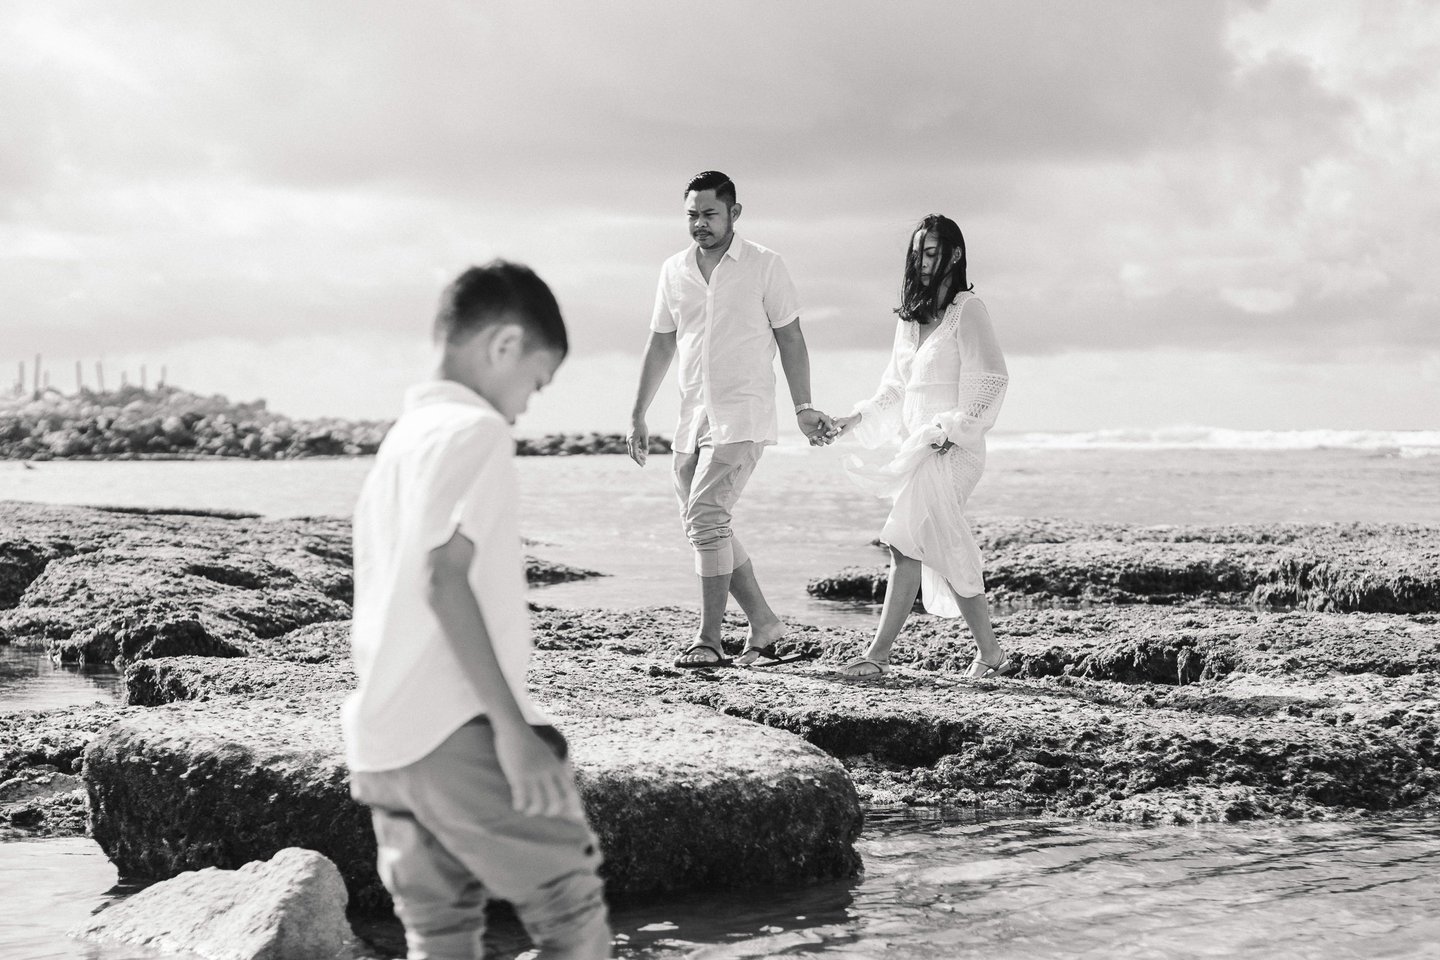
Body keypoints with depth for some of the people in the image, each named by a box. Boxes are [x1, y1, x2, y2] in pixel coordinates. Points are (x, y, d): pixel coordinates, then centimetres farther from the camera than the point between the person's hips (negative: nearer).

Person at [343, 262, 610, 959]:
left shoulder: (397, 442, 18)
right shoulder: (476, 430, -7)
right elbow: (445, 577, -18)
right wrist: (512, 727, -19)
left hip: (381, 744, 9)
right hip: (459, 732, -8)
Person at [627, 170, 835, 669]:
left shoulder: (764, 266, -1)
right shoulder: (674, 270, 10)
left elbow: (790, 339, 3)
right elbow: (660, 345, 17)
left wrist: (804, 409, 0)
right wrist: (638, 417, 15)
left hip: (742, 414, -6)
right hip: (692, 416, 6)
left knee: (705, 516, -17)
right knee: (707, 527, 7)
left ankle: (709, 641, -13)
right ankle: (764, 622, 21)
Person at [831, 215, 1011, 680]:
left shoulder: (967, 310, -5)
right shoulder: (911, 317, 18)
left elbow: (990, 381, -10)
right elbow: (896, 389, 23)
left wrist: (951, 428, -17)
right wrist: (855, 419, 12)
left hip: (950, 449, -8)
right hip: (914, 445, 8)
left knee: (907, 545, -15)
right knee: (946, 554, 6)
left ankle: (878, 653, -15)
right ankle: (989, 654, 13)